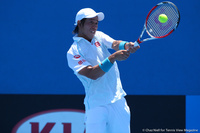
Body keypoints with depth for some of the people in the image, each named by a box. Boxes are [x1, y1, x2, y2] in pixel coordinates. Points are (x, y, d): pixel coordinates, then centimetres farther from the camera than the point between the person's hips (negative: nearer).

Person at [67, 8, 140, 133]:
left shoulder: (99, 36, 10)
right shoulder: (73, 52, -7)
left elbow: (115, 44, -9)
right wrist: (113, 57, -29)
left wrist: (126, 45, -32)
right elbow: (92, 74, -19)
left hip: (118, 100, 5)